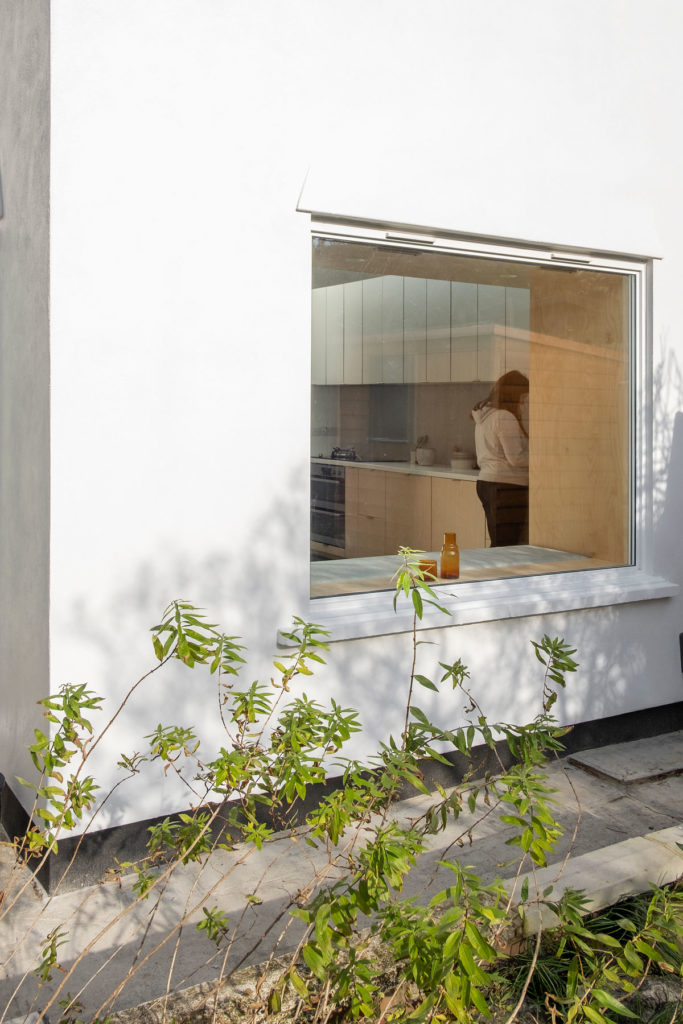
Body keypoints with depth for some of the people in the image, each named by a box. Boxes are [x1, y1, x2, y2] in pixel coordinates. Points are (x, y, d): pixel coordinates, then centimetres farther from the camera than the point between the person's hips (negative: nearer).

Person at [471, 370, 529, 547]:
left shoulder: (484, 416, 16)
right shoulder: (505, 417, -13)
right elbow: (516, 458, -16)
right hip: (506, 486, -10)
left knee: (498, 545, 10)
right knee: (507, 547, -8)